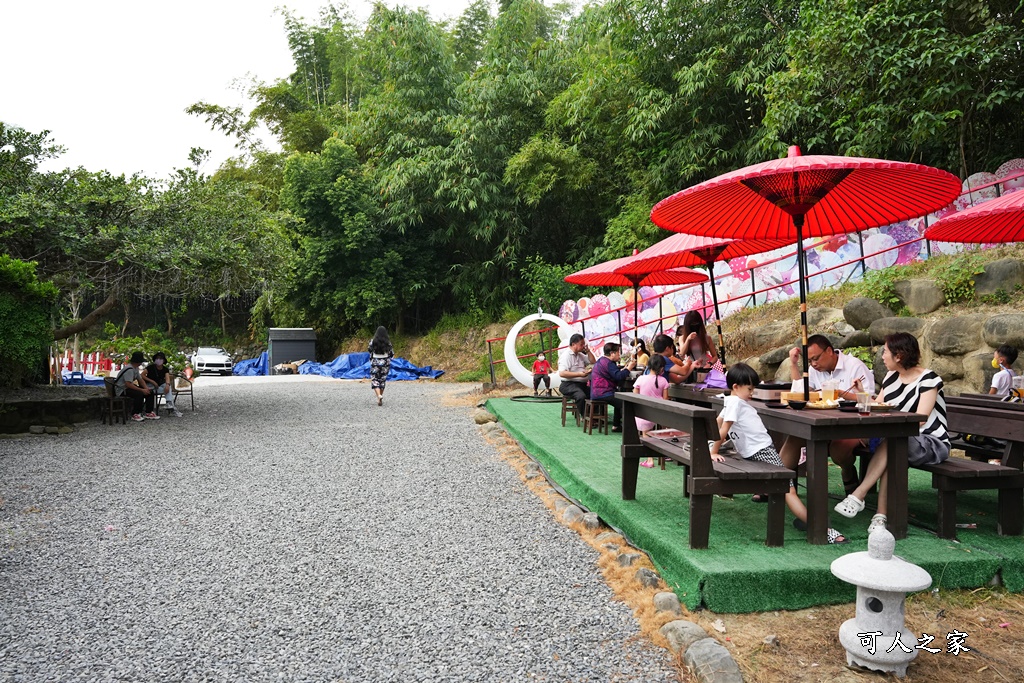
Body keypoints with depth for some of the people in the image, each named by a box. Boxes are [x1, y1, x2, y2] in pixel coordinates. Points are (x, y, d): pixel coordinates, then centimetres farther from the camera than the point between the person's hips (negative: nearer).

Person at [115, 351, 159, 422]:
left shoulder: (136, 368, 8)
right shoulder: (129, 369, -25)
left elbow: (140, 379, 11)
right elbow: (128, 384, -32)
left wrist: (146, 388, -9)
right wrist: (142, 390, -30)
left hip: (129, 387, 10)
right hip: (122, 390, -10)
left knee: (150, 392, 0)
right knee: (139, 394, -34)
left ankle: (148, 413, -1)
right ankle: (135, 415, -23)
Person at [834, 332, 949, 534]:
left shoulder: (928, 379, -9)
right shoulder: (891, 377, 12)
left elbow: (920, 418, -20)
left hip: (932, 444, -6)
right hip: (900, 440, 6)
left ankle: (859, 495, -35)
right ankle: (881, 515, -32)